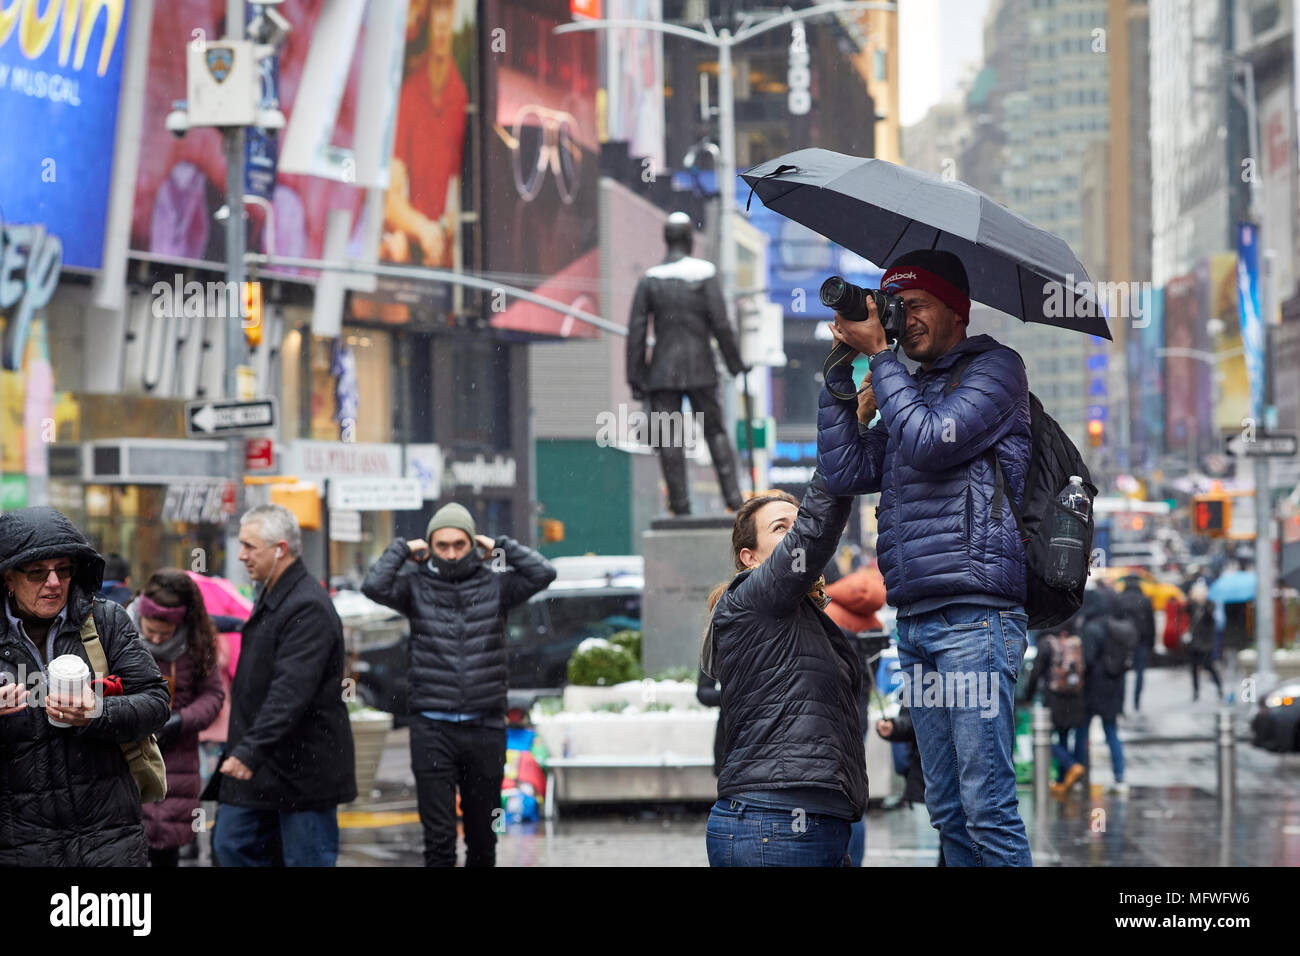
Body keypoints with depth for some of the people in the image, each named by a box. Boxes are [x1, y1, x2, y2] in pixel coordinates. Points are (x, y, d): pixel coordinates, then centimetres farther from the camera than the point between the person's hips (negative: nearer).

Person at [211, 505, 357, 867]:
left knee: (307, 859, -3)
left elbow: (290, 691, -29)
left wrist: (250, 750, -35)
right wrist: (241, 749, 21)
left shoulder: (309, 608, -20)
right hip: (261, 769, 10)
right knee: (232, 846, 11)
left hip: (301, 769, -10)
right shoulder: (272, 598, 14)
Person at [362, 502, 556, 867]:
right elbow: (374, 586, -14)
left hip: (485, 729, 2)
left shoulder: (495, 585, 5)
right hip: (432, 730, -2)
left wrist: (502, 546, 0)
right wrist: (402, 549, -1)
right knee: (438, 838, -6)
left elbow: (543, 574, -8)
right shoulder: (417, 585, 3)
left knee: (482, 836, 12)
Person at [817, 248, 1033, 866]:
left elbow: (929, 442, -12)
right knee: (947, 809, 5)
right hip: (915, 623, 8)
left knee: (987, 805, -13)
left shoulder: (994, 369, 3)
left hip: (975, 616, -8)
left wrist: (878, 355, -3)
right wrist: (842, 371, 11)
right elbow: (844, 471, 16)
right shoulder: (909, 392, 25)